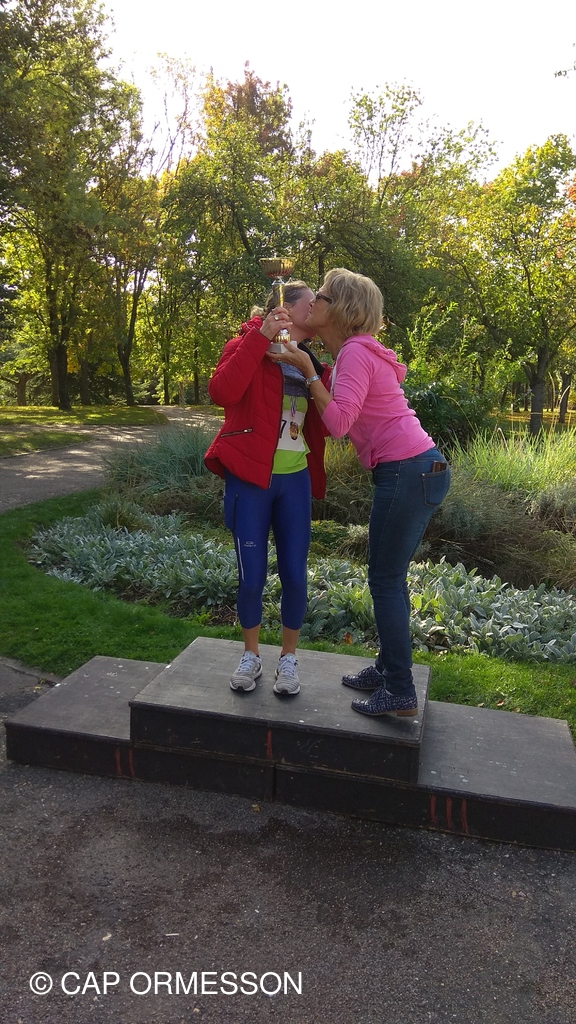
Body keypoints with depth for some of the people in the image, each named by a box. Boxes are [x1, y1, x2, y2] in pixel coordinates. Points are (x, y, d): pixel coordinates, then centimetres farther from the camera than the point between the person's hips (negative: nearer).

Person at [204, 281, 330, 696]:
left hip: (295, 480, 5)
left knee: (294, 574, 5)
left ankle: (289, 658, 23)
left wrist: (316, 376, -4)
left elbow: (325, 425, 7)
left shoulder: (310, 363, 14)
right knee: (252, 576, 3)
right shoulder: (249, 345, -2)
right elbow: (222, 392, -22)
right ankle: (251, 655, 25)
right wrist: (261, 337, -20)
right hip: (250, 478, -4)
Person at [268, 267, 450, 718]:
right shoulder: (356, 350, 18)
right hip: (422, 469, 10)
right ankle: (388, 668, 29)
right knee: (390, 577, 17)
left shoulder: (355, 352, -12)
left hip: (408, 473, -10)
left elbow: (339, 421, -20)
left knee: (386, 581, -1)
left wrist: (307, 369, -12)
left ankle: (400, 693, 8)